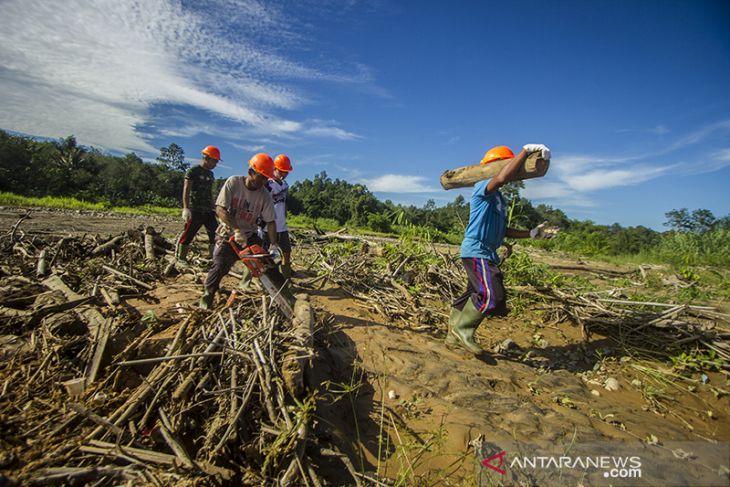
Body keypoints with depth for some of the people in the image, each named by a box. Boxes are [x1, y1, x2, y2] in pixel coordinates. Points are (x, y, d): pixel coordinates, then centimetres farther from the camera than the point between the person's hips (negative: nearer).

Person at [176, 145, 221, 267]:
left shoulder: (210, 174, 16)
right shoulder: (193, 171, -6)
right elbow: (186, 190, -11)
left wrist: (213, 208, 21)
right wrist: (186, 208, -19)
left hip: (208, 211, 7)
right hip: (195, 210, -7)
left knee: (215, 234, 0)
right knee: (188, 235, 0)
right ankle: (180, 258, 15)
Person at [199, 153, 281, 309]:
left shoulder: (265, 196, -10)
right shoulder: (233, 182, -16)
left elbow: (270, 222, -9)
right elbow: (220, 209, -21)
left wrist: (273, 245, -20)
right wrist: (237, 230, -29)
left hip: (249, 235, 3)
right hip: (228, 234, -3)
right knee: (220, 265, -14)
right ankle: (208, 294, 8)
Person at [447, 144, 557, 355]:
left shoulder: (499, 198, 20)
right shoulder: (482, 188, -8)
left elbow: (503, 231, 23)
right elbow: (501, 178, -32)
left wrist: (532, 233, 16)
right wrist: (527, 150, -26)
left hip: (487, 254, 10)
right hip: (476, 251, -10)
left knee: (473, 295, 14)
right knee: (491, 296, -18)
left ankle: (454, 336, 25)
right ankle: (463, 330, -1)